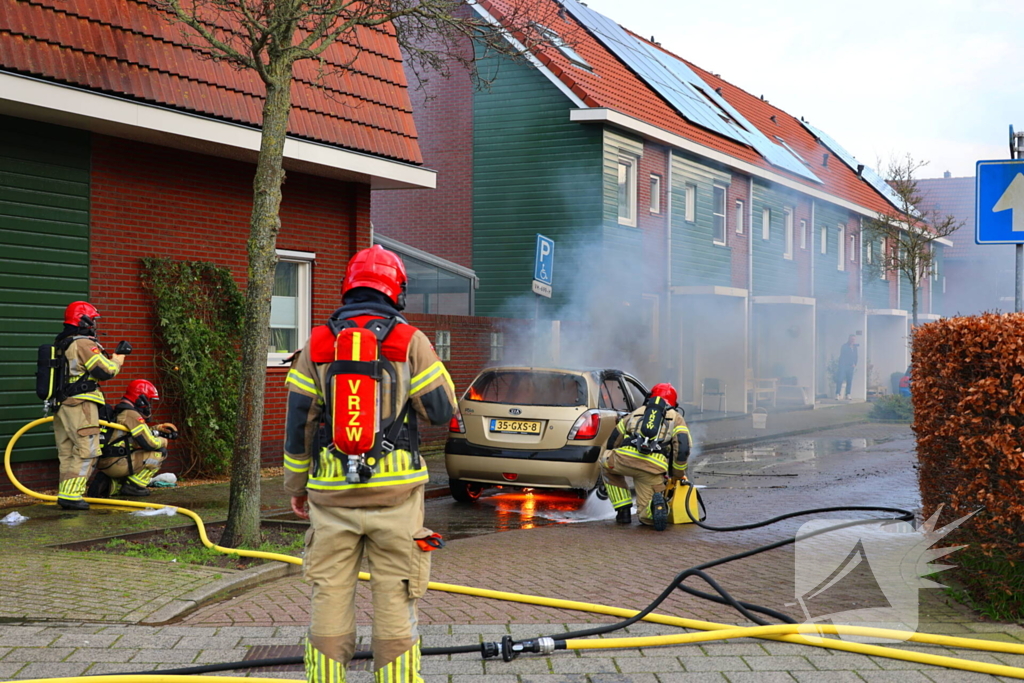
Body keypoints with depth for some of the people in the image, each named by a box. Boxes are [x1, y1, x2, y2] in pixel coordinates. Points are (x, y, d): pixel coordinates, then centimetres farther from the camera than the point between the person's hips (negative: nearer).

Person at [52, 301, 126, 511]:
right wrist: (117, 361, 5)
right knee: (86, 452, -7)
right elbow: (106, 371, -15)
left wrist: (110, 360, 17)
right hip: (80, 406, -9)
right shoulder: (84, 344, -12)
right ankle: (71, 495, -12)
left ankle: (65, 495, 13)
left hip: (61, 406, 9)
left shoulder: (61, 344, 15)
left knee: (67, 453, 11)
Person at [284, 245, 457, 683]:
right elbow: (441, 411, 0)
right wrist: (435, 368, 17)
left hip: (332, 496, 2)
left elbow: (299, 422, 6)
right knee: (394, 601, 4)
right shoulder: (410, 342, -2)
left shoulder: (318, 344, 5)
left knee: (329, 601, 7)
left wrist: (296, 485, 16)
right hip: (395, 492, -2)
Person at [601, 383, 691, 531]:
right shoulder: (676, 418, 24)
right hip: (654, 467, 0)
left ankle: (623, 511, 23)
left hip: (625, 458, 0)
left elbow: (612, 442, 31)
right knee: (646, 516, 14)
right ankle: (657, 502, -22)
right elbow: (683, 449, 7)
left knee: (607, 465, 36)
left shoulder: (636, 413, 31)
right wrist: (678, 475, 22)